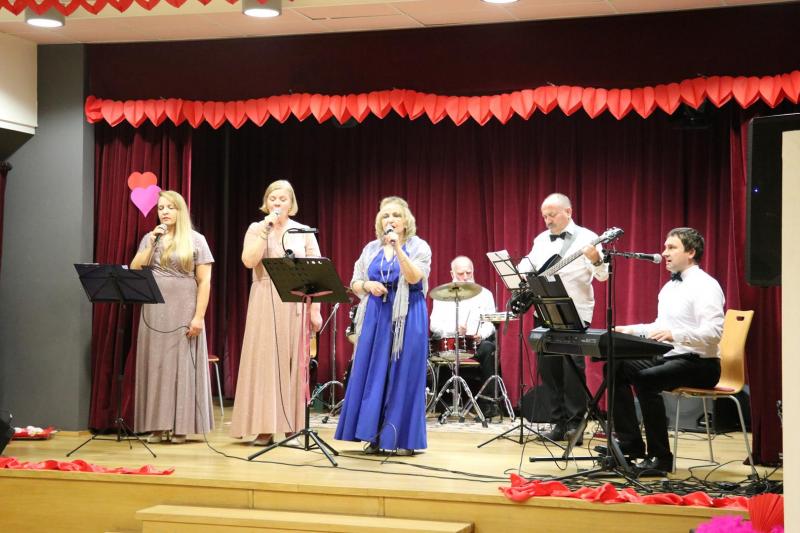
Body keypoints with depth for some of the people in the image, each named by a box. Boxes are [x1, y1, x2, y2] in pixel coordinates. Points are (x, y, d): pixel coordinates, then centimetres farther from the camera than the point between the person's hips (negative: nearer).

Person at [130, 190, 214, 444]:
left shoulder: (196, 240, 3)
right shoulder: (149, 238, 13)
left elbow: (204, 282, -3)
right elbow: (134, 271, 2)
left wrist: (199, 316, -12)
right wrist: (152, 243, -5)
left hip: (183, 313, -3)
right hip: (154, 312, 3)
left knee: (181, 365, -1)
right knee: (155, 365, 2)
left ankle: (181, 426, 4)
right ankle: (158, 426, 6)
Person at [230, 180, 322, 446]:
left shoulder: (304, 232, 7)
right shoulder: (256, 228, 7)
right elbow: (249, 261, -10)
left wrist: (315, 309, -4)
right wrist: (266, 230, -12)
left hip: (295, 304, 0)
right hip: (264, 303, 0)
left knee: (293, 362, 1)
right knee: (264, 360, -3)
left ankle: (293, 426, 4)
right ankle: (264, 427, -2)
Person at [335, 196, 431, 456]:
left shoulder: (418, 247, 1)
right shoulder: (371, 249, 13)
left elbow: (414, 277, -15)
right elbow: (354, 283, 14)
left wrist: (398, 248, -23)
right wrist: (368, 286, -8)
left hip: (407, 317, -4)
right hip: (376, 316, 4)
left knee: (402, 374, -4)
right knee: (372, 374, 1)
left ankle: (404, 439, 1)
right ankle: (374, 436, 6)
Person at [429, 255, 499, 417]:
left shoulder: (484, 294, 15)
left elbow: (491, 323, 5)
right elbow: (434, 325, 2)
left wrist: (481, 335, -19)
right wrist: (454, 330, -19)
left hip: (477, 343, 0)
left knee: (488, 348, -33)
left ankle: (486, 402, -26)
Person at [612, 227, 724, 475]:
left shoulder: (705, 286, -12)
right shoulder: (669, 287, 17)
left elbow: (713, 332, -23)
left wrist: (674, 334, -34)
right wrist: (630, 330, 8)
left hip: (698, 363, -9)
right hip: (668, 357, 9)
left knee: (645, 379, -31)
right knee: (616, 369, -4)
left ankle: (660, 457, -23)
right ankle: (630, 443, -1)